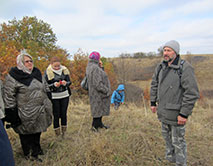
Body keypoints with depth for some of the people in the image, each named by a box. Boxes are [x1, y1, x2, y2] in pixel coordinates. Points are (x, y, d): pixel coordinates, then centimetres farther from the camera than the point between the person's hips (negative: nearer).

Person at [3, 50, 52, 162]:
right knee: (27, 134, 7)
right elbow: (9, 96, -12)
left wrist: (46, 105, 21)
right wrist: (11, 112, -13)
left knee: (37, 131, 20)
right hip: (26, 113, -7)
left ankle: (36, 149, 42)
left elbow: (43, 90, 20)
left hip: (39, 112, 7)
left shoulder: (36, 73, 10)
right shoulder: (13, 76, -12)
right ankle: (29, 154, 27)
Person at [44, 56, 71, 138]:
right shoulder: (47, 72, -6)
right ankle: (57, 134, 16)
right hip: (54, 97, -3)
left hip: (65, 95, 3)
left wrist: (66, 83, -17)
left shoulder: (64, 70, 3)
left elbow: (69, 82, 6)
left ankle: (64, 133, 22)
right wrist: (54, 85, -24)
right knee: (56, 115, 2)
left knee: (64, 114, 7)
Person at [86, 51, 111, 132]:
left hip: (96, 92, 10)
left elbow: (100, 76, 14)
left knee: (101, 108, 22)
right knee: (98, 109, 3)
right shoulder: (95, 68, -24)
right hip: (98, 93, -10)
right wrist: (106, 90, -18)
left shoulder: (90, 66, 7)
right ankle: (95, 126, 18)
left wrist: (101, 67, 4)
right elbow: (97, 84, -27)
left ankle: (99, 123, 37)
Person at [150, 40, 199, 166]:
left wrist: (184, 114, -21)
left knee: (178, 141, 6)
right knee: (167, 137, 22)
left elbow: (192, 93, -21)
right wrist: (153, 102, 14)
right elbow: (154, 85, 15)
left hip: (176, 113, -7)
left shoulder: (185, 68, -18)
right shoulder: (161, 67, 4)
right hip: (163, 111, 7)